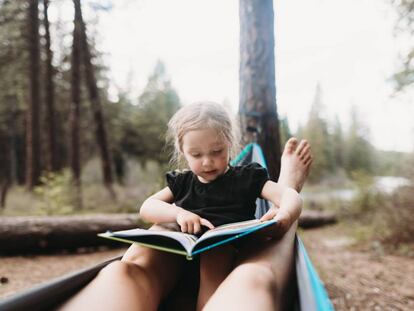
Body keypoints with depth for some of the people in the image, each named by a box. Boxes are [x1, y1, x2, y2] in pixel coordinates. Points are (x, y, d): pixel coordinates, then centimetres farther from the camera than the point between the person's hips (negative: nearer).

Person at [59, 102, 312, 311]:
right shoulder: (182, 182, 22)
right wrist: (177, 212, -15)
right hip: (177, 251, 2)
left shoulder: (247, 178, 13)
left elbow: (288, 196, -1)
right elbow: (147, 207, 9)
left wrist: (285, 216, -27)